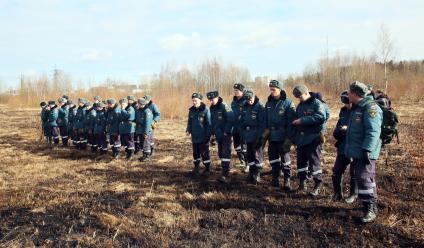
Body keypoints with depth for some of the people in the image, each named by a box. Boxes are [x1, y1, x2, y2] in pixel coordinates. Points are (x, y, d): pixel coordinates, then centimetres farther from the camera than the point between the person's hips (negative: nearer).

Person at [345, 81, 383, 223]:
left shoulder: (370, 107, -14)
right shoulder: (356, 108, 17)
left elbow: (373, 131, -23)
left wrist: (367, 149, -28)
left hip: (365, 152, -10)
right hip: (356, 152, 10)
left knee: (365, 179, -9)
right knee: (361, 179, 14)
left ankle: (371, 209, -2)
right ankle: (368, 204, 25)